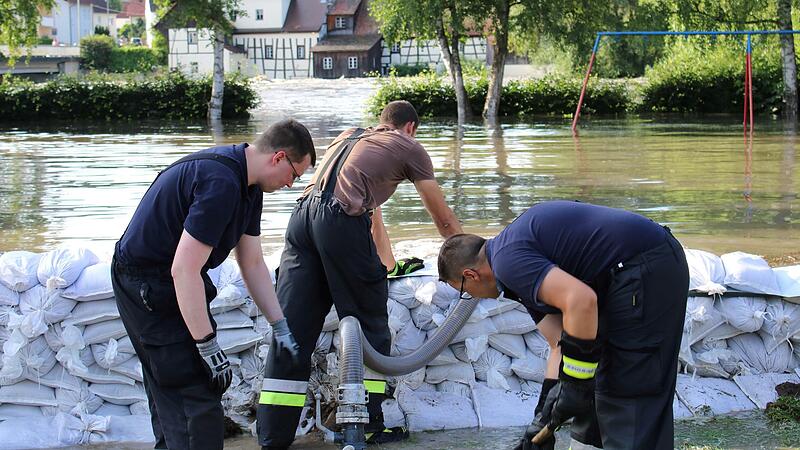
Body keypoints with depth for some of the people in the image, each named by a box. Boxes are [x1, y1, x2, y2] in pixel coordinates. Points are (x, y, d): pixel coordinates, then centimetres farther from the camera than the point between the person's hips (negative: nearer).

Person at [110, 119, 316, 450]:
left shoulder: (248, 186, 5)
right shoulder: (221, 184, -28)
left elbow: (253, 263, 12)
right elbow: (184, 271, -30)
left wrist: (280, 326, 10)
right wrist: (208, 346, -25)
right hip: (146, 284, -11)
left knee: (169, 392, 20)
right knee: (196, 398, -11)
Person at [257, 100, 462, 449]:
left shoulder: (349, 136, 35)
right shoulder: (409, 147, 17)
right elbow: (444, 220, 22)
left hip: (303, 215, 6)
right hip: (341, 223, -6)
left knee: (290, 331, 5)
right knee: (370, 327, 8)